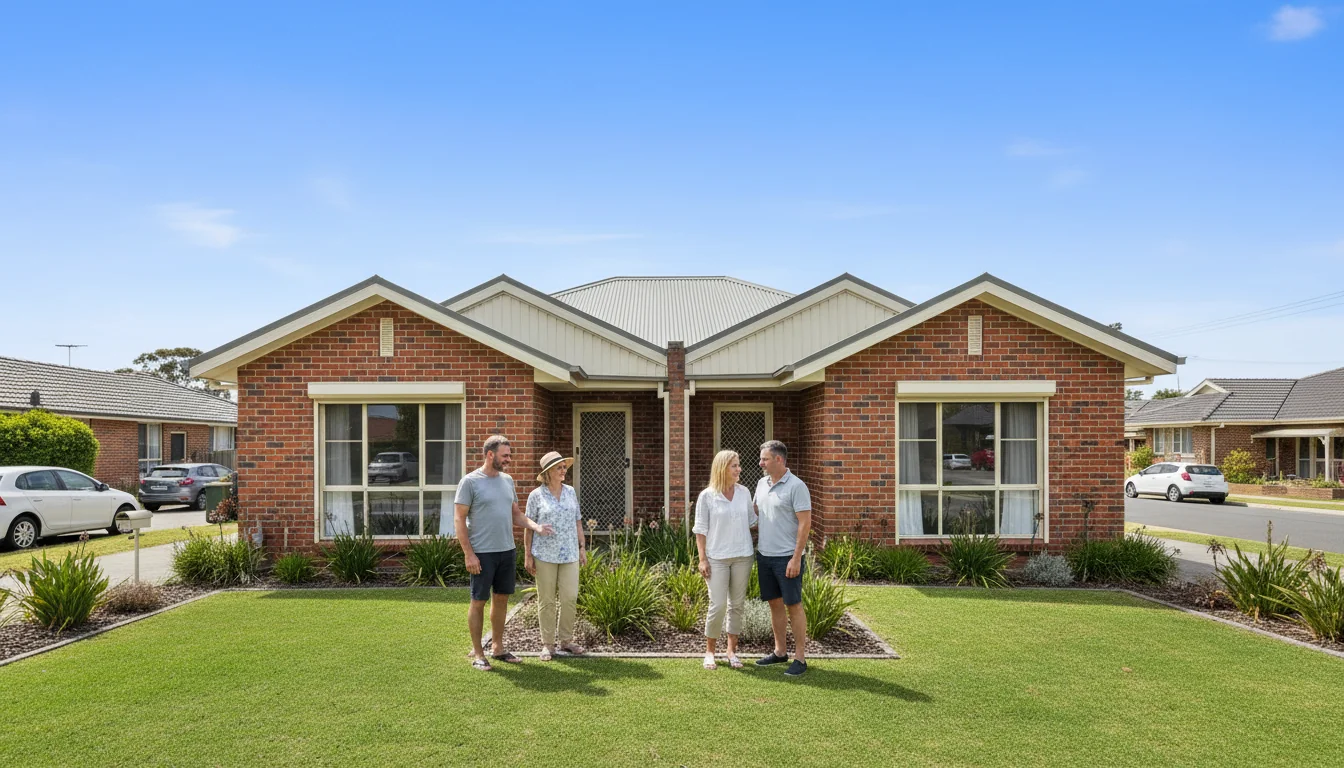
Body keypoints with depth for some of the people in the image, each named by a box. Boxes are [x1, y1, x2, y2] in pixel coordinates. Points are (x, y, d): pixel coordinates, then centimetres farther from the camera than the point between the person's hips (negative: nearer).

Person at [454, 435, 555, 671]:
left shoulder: (507, 480, 10)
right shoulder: (470, 481, -10)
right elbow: (459, 520, -11)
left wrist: (536, 527, -2)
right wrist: (469, 554, -15)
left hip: (507, 550, 7)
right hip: (482, 553, -6)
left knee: (501, 598, 13)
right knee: (479, 601, 3)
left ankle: (497, 647, 26)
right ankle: (477, 653, 14)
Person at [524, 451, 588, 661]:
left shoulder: (570, 492, 8)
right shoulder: (536, 495, -2)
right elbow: (529, 527, -1)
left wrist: (582, 547, 9)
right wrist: (527, 556, -4)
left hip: (569, 554, 3)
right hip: (545, 555, -3)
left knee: (569, 598, 1)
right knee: (546, 600, 4)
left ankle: (566, 641, 15)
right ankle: (547, 644, 14)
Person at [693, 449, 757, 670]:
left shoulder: (744, 492, 4)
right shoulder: (707, 496, -6)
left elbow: (752, 521, 13)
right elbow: (700, 530, -4)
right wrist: (702, 559, -8)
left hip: (742, 556, 4)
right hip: (717, 558, -4)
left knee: (737, 604, 9)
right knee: (718, 605, -5)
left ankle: (732, 650, 22)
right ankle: (710, 650, 14)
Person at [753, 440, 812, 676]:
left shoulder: (796, 486, -13)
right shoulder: (762, 484, 9)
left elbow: (805, 523, -16)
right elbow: (756, 514, 21)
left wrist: (796, 558, -18)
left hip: (786, 557, -7)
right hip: (764, 555, 7)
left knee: (793, 606, 0)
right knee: (775, 604, 14)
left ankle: (800, 657, 9)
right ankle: (780, 652, 26)